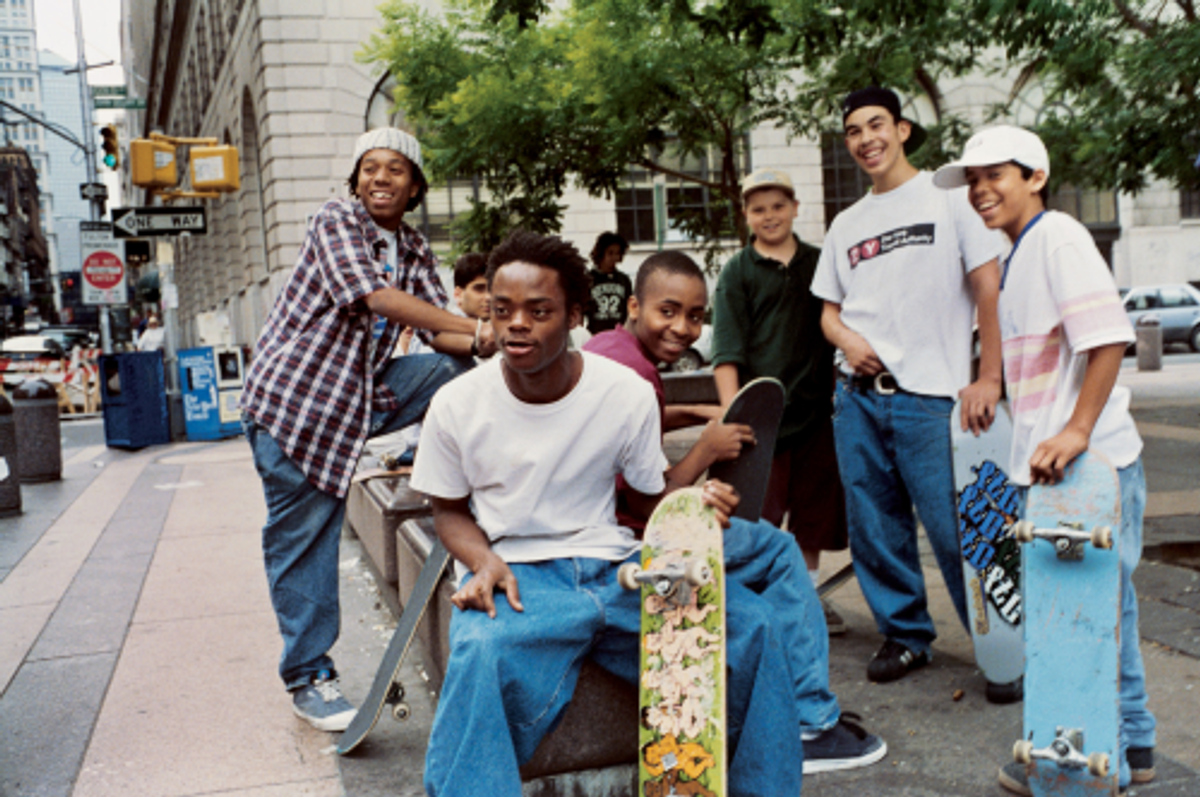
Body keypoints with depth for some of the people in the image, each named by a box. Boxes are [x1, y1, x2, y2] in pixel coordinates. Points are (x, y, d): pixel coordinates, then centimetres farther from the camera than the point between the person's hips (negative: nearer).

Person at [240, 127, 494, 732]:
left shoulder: (415, 251, 10)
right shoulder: (335, 221, -9)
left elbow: (439, 332, 3)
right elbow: (373, 295, -24)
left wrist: (479, 343, -21)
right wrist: (476, 327, -28)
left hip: (363, 395, 6)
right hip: (293, 395, -6)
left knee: (463, 371, -6)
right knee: (302, 537, -3)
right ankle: (307, 678, 10)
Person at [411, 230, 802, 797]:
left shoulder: (629, 394, -3)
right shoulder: (457, 405, -4)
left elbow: (648, 498, 9)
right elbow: (450, 511, 9)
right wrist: (485, 561, -14)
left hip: (611, 562, 2)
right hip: (513, 573, -2)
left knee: (749, 624, -17)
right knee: (482, 656, -38)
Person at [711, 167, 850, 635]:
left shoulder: (819, 263, 12)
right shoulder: (738, 272, 1)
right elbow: (726, 351, -6)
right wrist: (732, 412, -16)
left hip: (815, 407, 4)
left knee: (814, 511, 11)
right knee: (757, 514, -1)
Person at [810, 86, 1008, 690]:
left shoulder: (947, 199, 2)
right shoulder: (845, 224, 18)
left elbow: (989, 288, -3)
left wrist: (988, 378, -10)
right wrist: (845, 337, -3)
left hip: (930, 397, -5)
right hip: (856, 396, 5)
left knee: (958, 531, -6)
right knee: (874, 531, 8)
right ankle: (904, 635, 25)